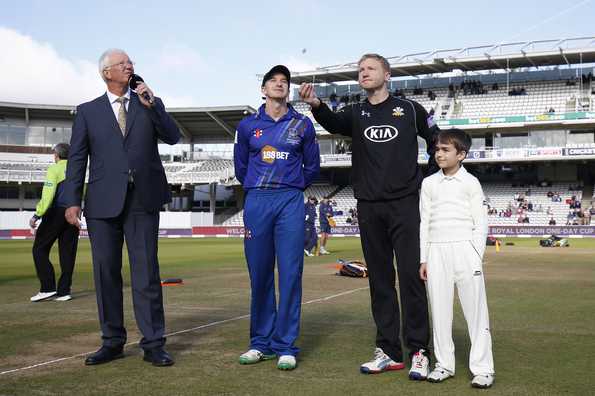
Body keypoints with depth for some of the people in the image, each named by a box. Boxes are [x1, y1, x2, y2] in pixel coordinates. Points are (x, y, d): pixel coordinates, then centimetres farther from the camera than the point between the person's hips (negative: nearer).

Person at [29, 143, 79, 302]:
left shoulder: (54, 169, -5)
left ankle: (48, 288, -6)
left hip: (56, 213, -6)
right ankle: (64, 291, 6)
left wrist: (37, 215, -17)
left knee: (40, 249, 2)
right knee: (67, 252, 6)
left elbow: (48, 195, -16)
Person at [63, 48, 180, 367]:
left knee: (146, 272, -2)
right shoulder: (88, 111, 10)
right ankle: (112, 342, 16)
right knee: (106, 272, 5)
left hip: (142, 201, 0)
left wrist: (151, 106, -10)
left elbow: (173, 137, 0)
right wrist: (72, 201, -4)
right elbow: (77, 158, 5)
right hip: (103, 202, 1)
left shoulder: (151, 103, 13)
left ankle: (153, 344, 2)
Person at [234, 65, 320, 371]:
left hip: (290, 204, -1)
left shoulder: (302, 124, 8)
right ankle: (261, 343, 14)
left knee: (290, 274, -5)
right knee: (259, 275, 3)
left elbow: (312, 166, 16)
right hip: (256, 203, 1)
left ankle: (286, 346, 1)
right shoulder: (248, 125, 10)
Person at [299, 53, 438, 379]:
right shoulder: (355, 113, 9)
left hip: (405, 204, -3)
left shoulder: (409, 109, 6)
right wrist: (316, 105, -35)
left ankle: (419, 351, 1)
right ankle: (388, 351, 14)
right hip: (369, 208, 3)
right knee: (379, 279, 6)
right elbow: (332, 123, -14)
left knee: (411, 276, -6)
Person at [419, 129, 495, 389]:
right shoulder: (429, 183, 11)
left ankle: (482, 368, 2)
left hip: (464, 248, -3)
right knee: (440, 310, 5)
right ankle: (444, 364, 15)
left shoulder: (470, 182, 4)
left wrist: (477, 257, -7)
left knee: (475, 309, -3)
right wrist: (423, 259, 7)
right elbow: (425, 222, 12)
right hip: (436, 251, 3)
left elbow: (480, 223, 2)